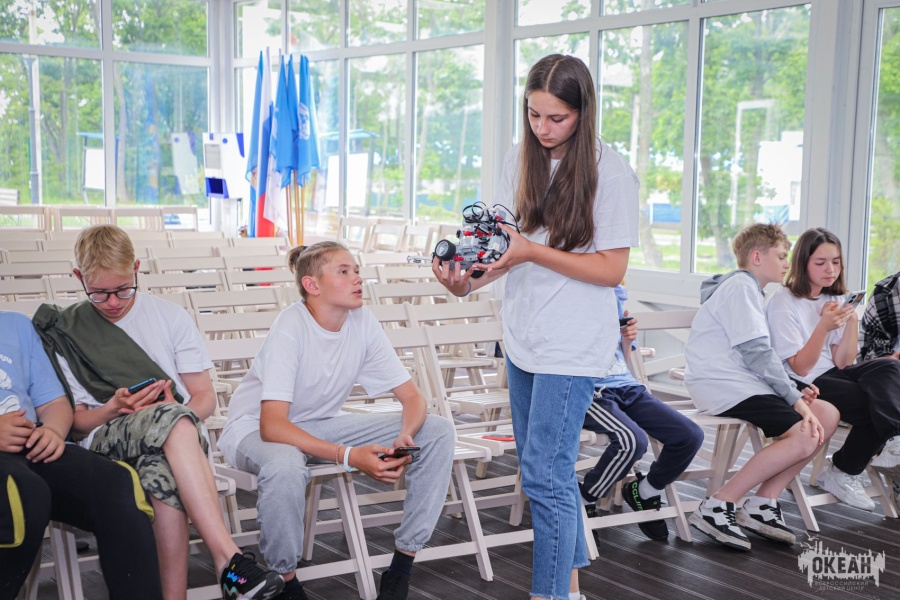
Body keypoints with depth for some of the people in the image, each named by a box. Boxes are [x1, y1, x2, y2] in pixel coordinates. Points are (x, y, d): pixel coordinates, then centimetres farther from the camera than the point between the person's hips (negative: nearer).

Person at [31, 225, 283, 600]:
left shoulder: (169, 316, 11)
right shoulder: (64, 333, 10)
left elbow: (205, 397, 8)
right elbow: (76, 422, 8)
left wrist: (181, 415, -15)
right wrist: (113, 409, -14)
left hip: (179, 429, 1)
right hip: (106, 441, -1)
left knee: (160, 472, -41)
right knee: (172, 419, -39)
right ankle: (229, 558, -48)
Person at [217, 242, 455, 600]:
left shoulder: (363, 322, -10)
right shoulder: (291, 327, -25)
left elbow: (412, 397, -6)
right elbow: (272, 425, -33)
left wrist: (405, 438, -29)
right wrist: (350, 456, -41)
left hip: (321, 425, 6)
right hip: (255, 429, -6)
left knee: (438, 431, -9)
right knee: (285, 466, -43)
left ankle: (402, 566, -4)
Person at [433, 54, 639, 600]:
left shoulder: (610, 173, -12)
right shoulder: (519, 161, 7)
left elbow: (611, 270, -12)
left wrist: (533, 251, -20)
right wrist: (469, 281, -7)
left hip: (574, 346, -7)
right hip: (523, 338, 7)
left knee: (545, 475, -8)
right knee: (549, 469, 16)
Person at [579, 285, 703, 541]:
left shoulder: (616, 291, 16)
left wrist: (628, 339, 2)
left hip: (626, 386, 7)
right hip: (590, 389, -7)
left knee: (690, 435, -9)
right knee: (632, 440, -33)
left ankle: (644, 491, 16)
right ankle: (585, 499, -7)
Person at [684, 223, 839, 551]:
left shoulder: (749, 290, 26)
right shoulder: (741, 286, -7)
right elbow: (756, 353, -16)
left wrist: (794, 391, 4)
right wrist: (795, 399, -15)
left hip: (741, 379, 10)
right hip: (722, 384, -10)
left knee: (827, 416, -1)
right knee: (804, 436, -22)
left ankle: (763, 503, -2)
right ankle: (717, 507, -18)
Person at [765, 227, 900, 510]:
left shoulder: (833, 299, 11)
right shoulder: (783, 302, -9)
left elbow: (842, 363, 6)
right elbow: (801, 368, -15)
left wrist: (851, 321, -7)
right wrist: (824, 326, -28)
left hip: (830, 376, 7)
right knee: (872, 404, -25)